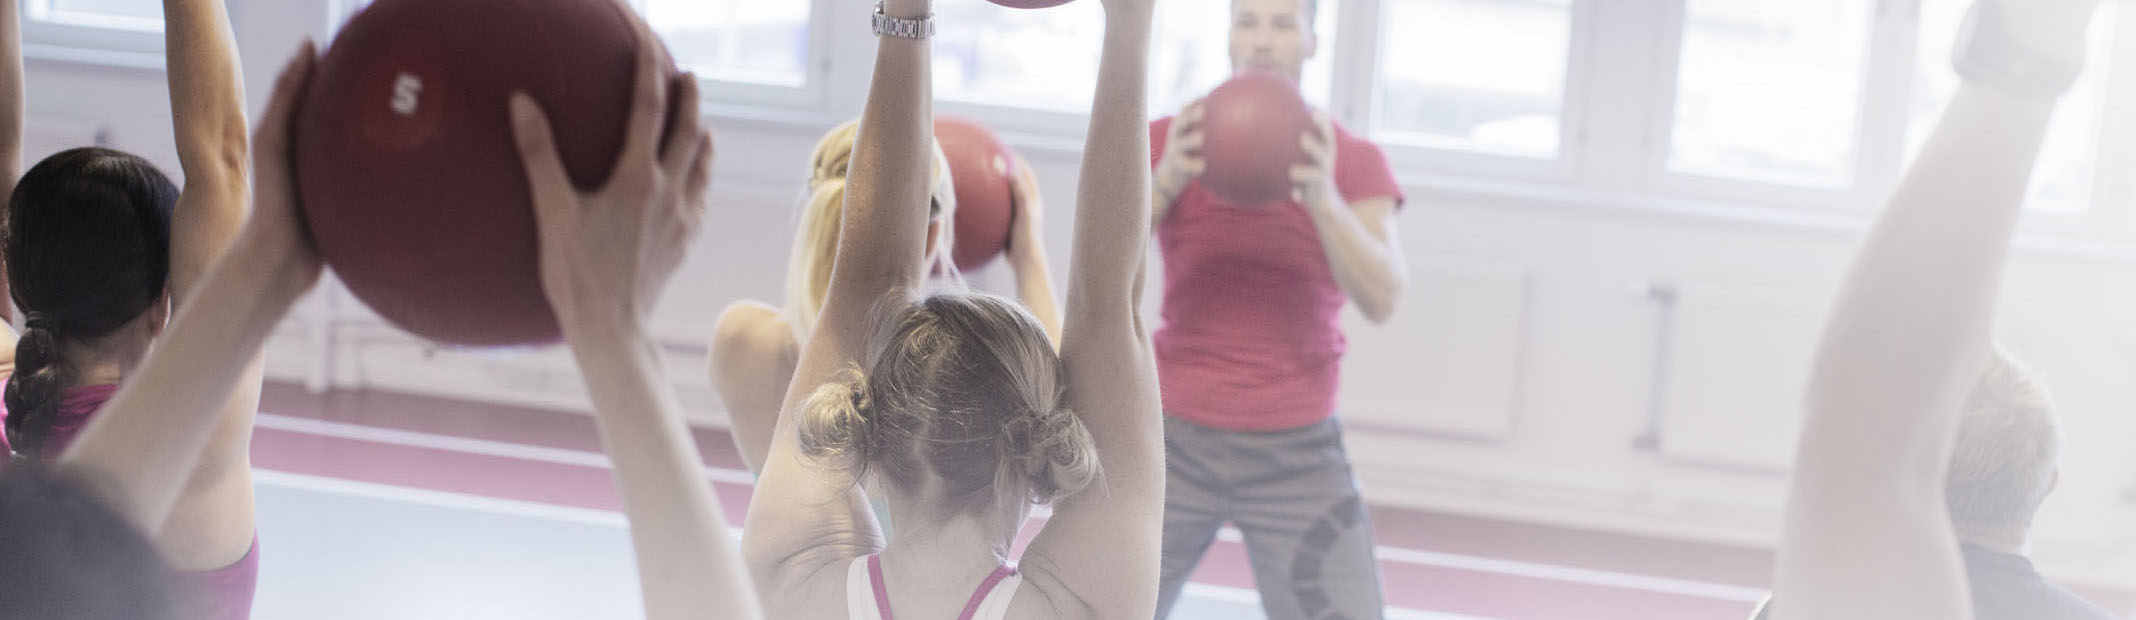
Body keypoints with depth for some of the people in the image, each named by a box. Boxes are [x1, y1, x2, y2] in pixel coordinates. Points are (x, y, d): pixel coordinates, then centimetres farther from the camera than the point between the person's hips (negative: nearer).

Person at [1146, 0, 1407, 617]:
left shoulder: (1356, 163, -4)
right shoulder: (1167, 142, -3)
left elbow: (1382, 300, -18)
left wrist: (1322, 197, -35)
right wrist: (1165, 182, -36)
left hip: (1299, 458, 0)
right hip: (1177, 444, 1)